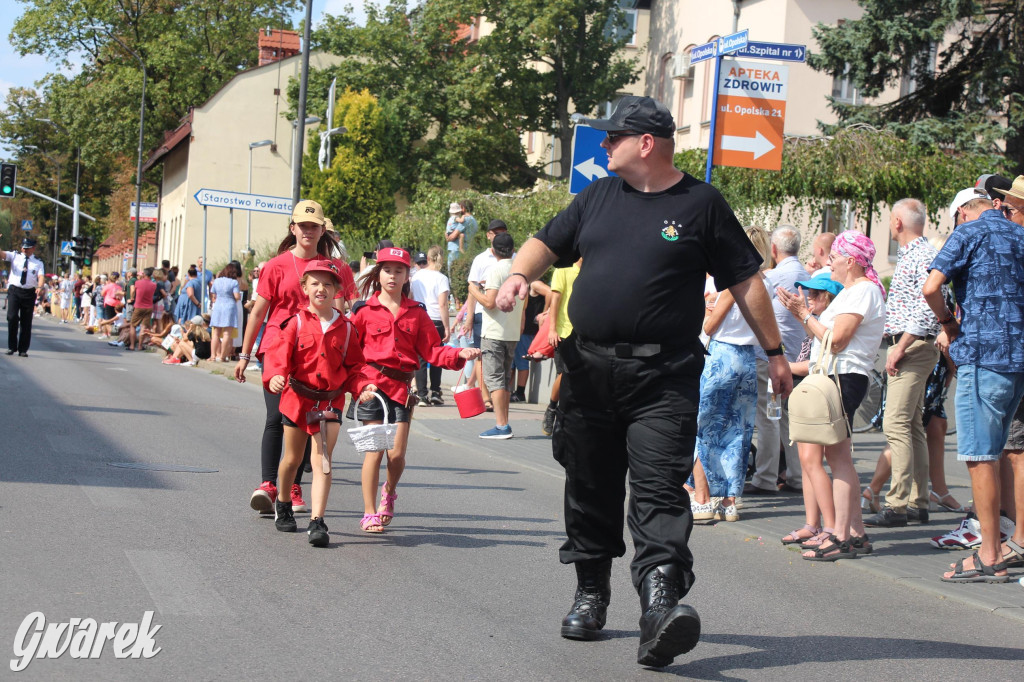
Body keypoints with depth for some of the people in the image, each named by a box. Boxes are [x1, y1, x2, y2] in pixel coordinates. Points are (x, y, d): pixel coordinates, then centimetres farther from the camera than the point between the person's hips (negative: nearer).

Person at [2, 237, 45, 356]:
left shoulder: (38, 263, 9)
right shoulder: (14, 256, 10)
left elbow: (41, 277, -5)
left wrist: (39, 287, -27)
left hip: (29, 293, 1)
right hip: (14, 290, -1)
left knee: (26, 322, 5)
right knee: (12, 317, -13)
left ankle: (23, 349, 15)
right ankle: (12, 347, -2)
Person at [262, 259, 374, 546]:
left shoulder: (345, 328, 2)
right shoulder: (296, 323, -3)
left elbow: (354, 365, 7)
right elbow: (278, 354, -11)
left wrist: (363, 386, -11)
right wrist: (275, 375, -30)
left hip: (330, 400, 0)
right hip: (297, 397, 0)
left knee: (322, 461, -11)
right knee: (292, 459, 16)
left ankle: (317, 522, -15)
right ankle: (283, 504, 41)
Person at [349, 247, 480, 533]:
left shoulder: (416, 313, 11)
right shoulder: (365, 311, 3)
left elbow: (432, 350, 8)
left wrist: (459, 354, -7)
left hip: (402, 386, 2)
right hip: (372, 383, -2)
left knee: (397, 454, -2)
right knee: (374, 450, -4)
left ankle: (389, 492, 31)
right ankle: (370, 514, 7)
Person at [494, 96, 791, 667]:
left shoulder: (701, 204, 2)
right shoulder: (598, 197, 15)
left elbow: (745, 281, 4)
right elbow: (547, 244, 16)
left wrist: (774, 352, 4)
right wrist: (521, 273, -8)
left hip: (664, 378, -5)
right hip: (590, 369, 5)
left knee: (659, 487, -16)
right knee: (591, 486, 11)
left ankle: (662, 602, -26)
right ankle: (591, 594, 25)